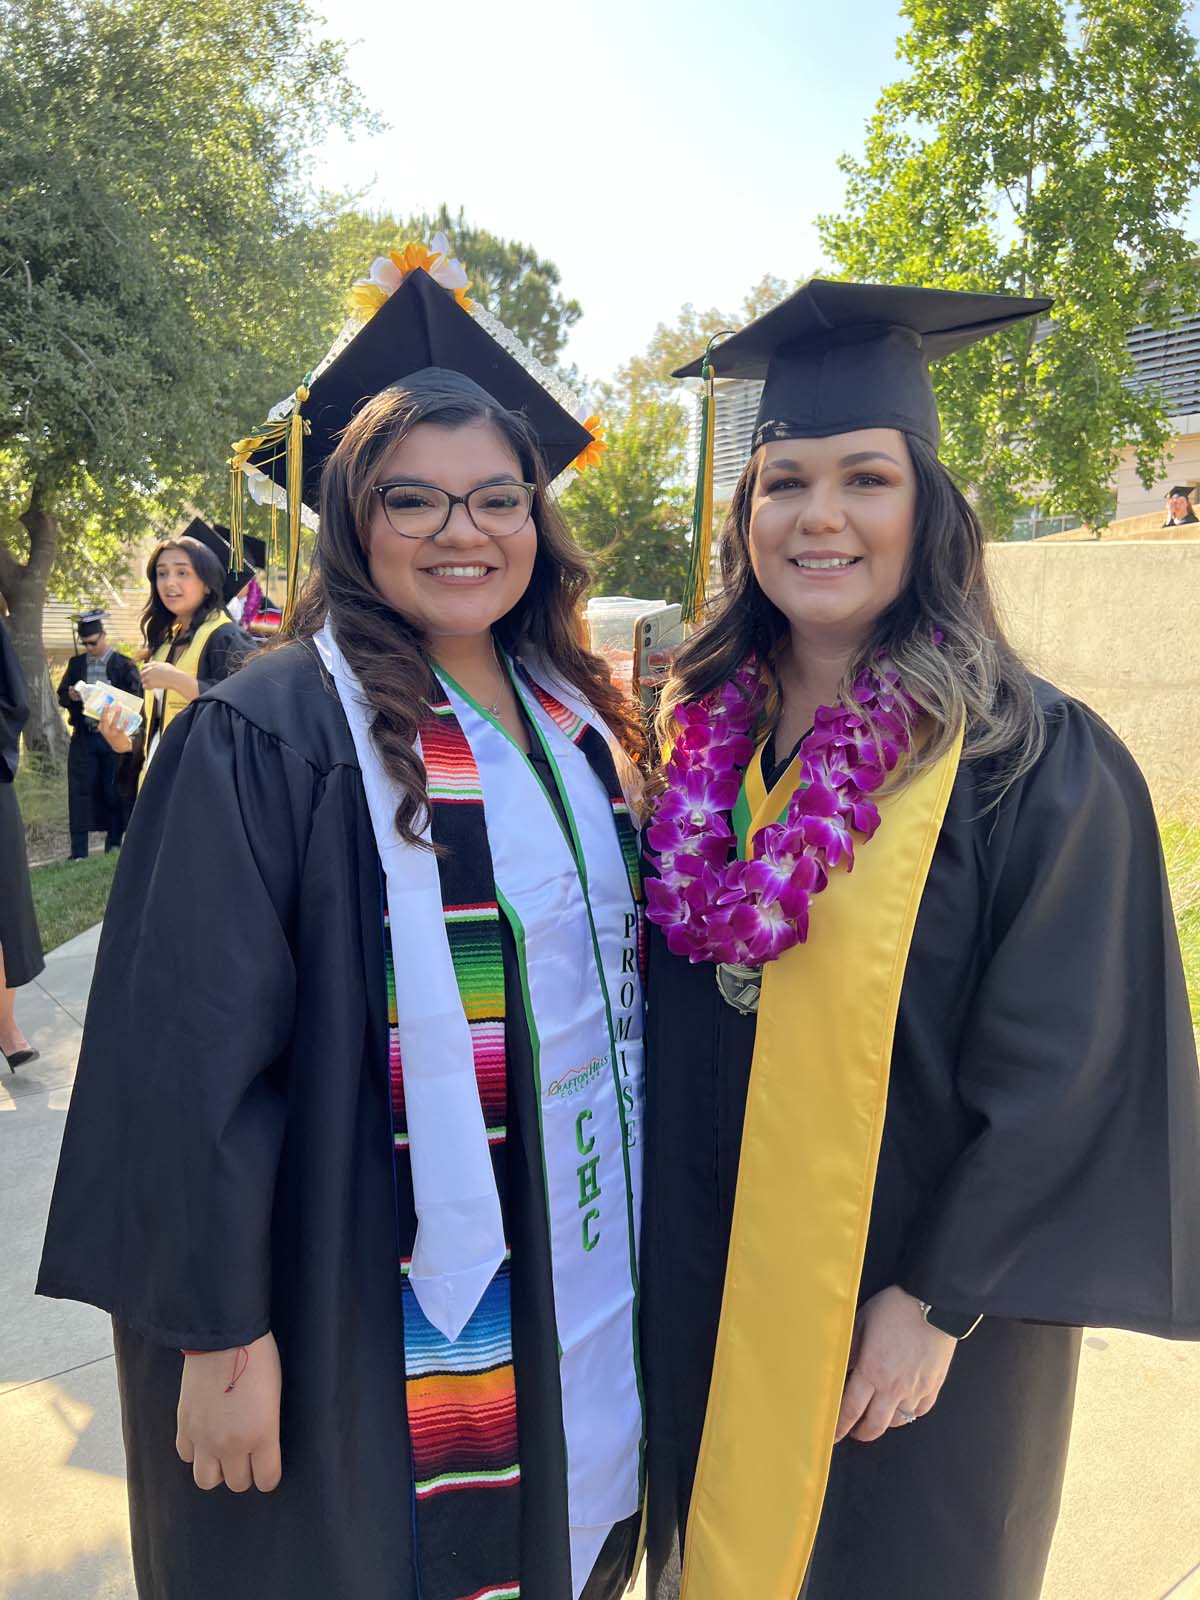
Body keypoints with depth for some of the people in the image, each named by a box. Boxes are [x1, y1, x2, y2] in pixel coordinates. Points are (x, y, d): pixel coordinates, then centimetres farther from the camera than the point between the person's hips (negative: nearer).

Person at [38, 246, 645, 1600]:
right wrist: (220, 1332, -14)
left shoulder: (573, 720, 4)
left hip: (584, 1268, 6)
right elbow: (195, 1056, -17)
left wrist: (643, 1217, 11)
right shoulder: (267, 734, -16)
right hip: (377, 1288, -5)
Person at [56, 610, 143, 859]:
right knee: (80, 791, -1)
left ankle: (114, 843, 16)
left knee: (112, 791, 5)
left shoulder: (123, 664, -2)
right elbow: (61, 696, 13)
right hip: (83, 736, 3)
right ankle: (78, 851, 2)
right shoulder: (76, 663, 10)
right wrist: (72, 696, -9)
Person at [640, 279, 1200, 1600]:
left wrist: (937, 1303, -14)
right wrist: (651, 1242, 5)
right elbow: (662, 1007, 6)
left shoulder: (1036, 761, -16)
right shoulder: (704, 732, -2)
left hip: (905, 1308, -4)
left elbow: (1063, 1070, -15)